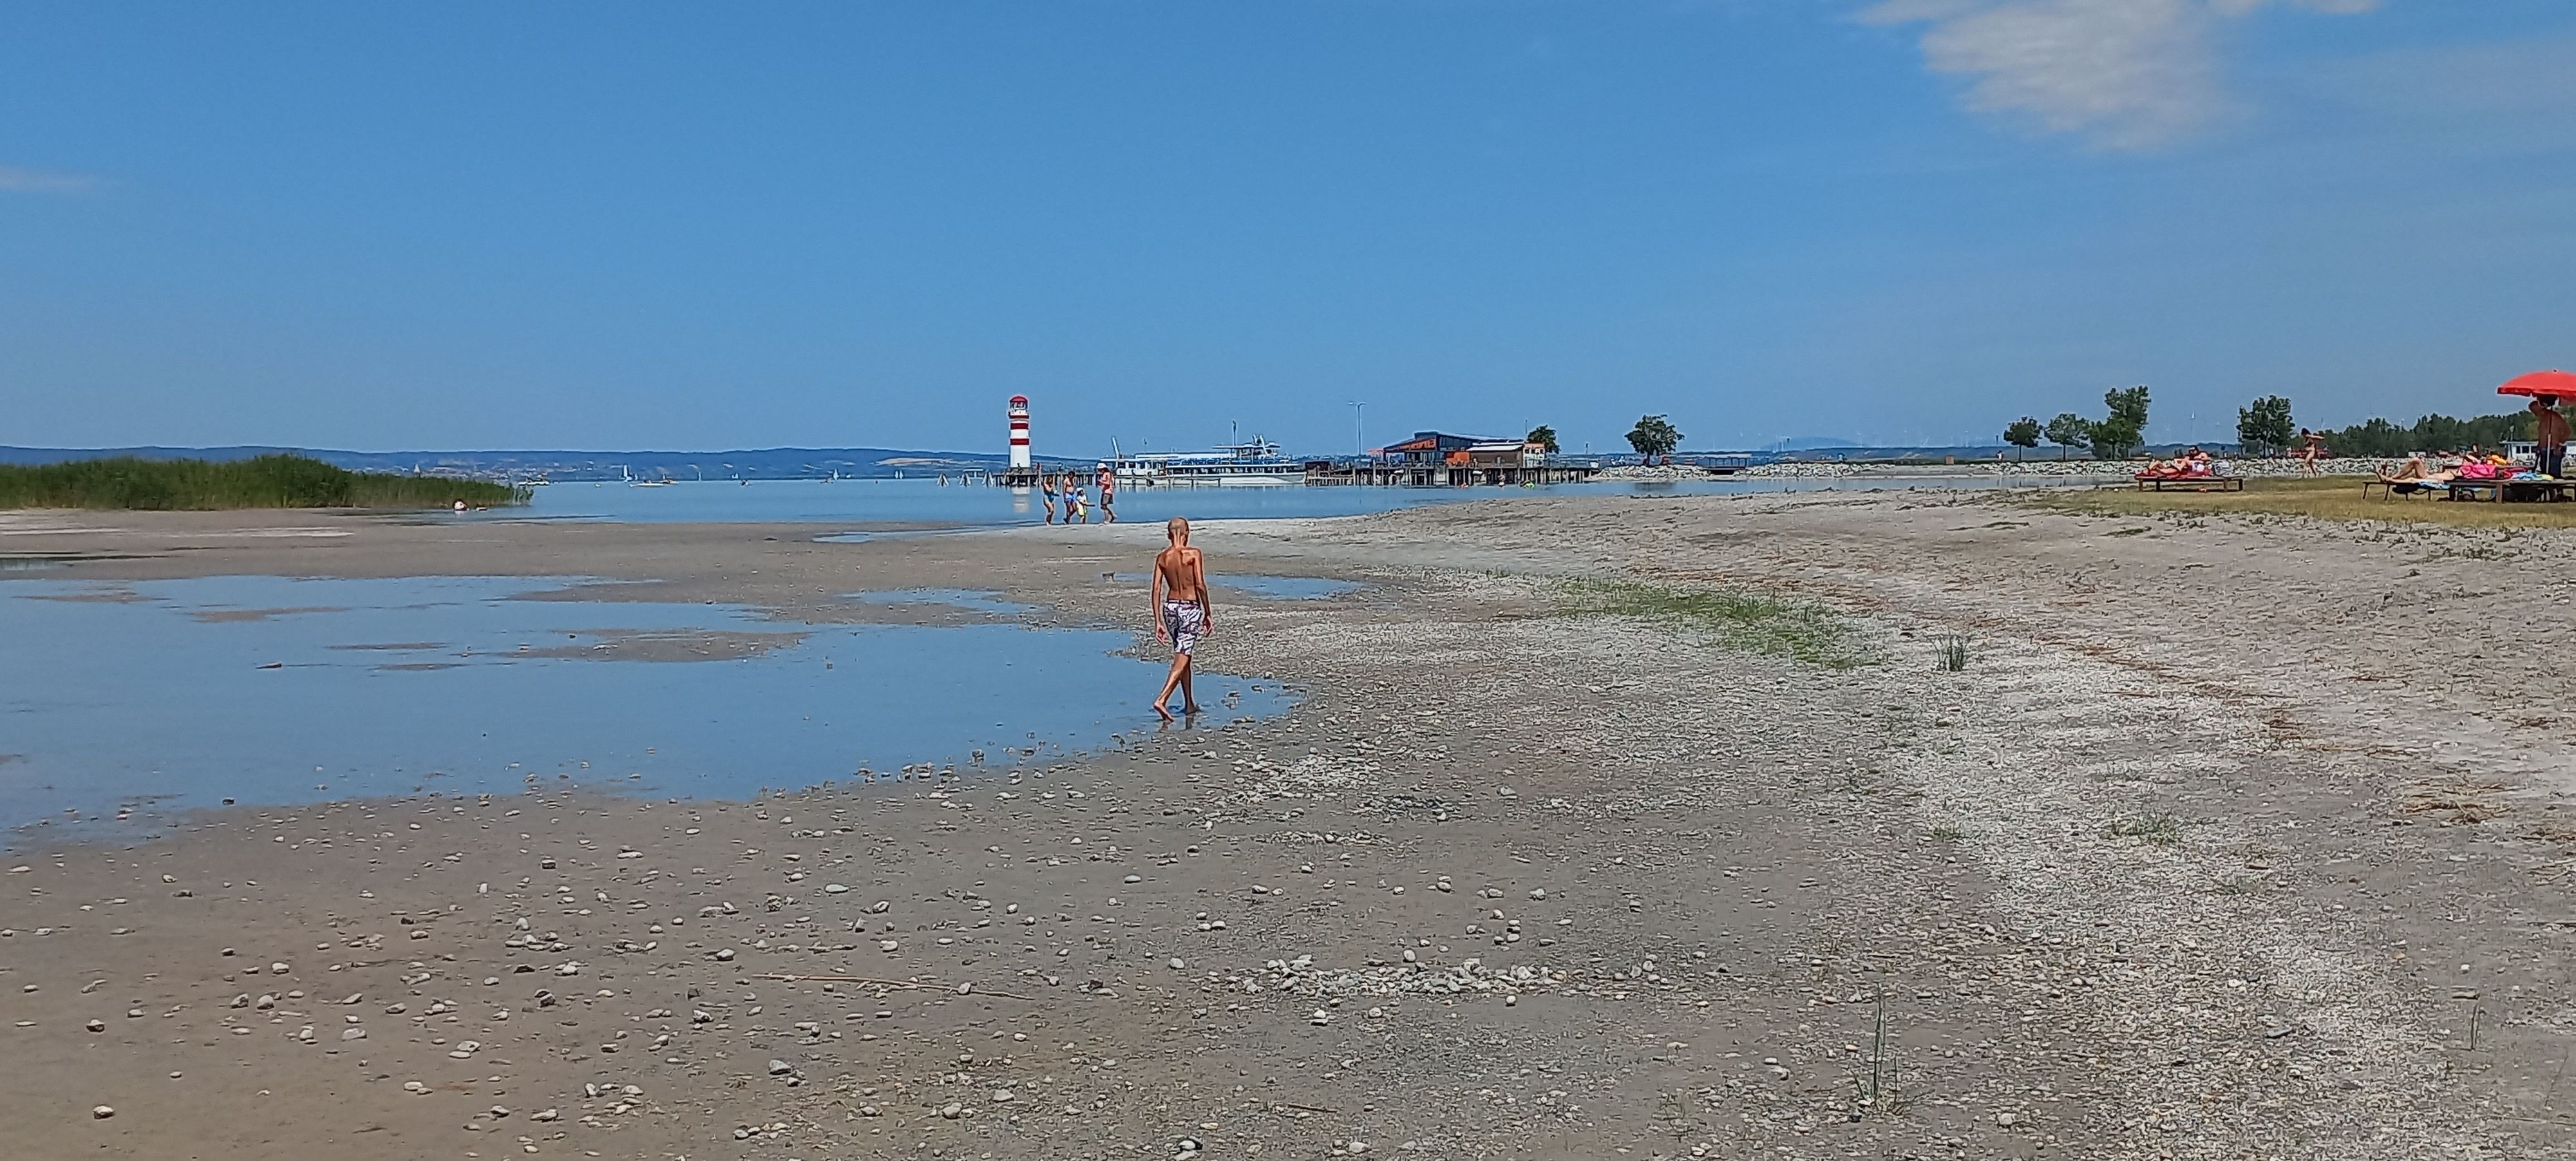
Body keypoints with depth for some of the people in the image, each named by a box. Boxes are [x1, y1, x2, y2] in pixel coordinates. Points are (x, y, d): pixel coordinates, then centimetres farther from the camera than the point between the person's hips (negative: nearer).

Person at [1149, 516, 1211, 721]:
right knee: (1181, 661, -6)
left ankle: (1189, 704, 28)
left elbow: (1156, 590, 1)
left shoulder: (1162, 557, 3)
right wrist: (1208, 614, -4)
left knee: (1183, 657, 20)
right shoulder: (1194, 554, -8)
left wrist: (1158, 622, 4)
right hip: (1190, 608, -5)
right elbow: (1200, 586, -13)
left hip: (1170, 608, 5)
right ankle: (1162, 700, -22)